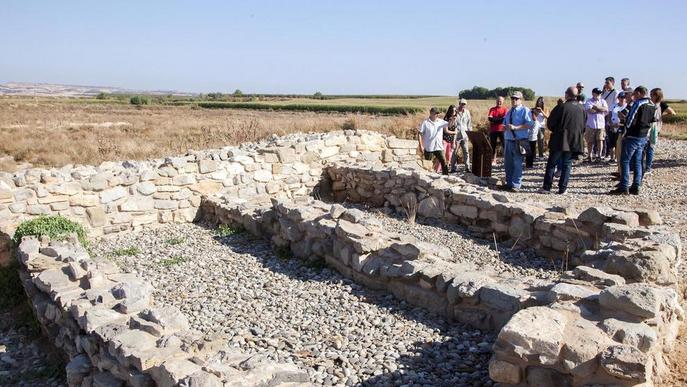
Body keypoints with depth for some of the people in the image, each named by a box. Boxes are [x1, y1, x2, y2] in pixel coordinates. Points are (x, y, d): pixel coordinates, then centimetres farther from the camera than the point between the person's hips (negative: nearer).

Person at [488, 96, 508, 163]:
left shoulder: (505, 109, 4)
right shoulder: (492, 109, 9)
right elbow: (489, 118, -6)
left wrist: (494, 119, -9)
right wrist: (500, 119, -12)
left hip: (502, 130, -2)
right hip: (493, 130, 2)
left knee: (504, 145, -4)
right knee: (493, 146, 5)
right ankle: (493, 160, 11)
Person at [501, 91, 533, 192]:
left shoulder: (525, 110, -5)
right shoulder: (509, 111, 19)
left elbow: (529, 125, -16)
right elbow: (505, 124, 26)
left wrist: (515, 127, -22)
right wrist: (505, 127, 1)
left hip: (519, 141, -7)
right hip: (508, 141, 7)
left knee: (517, 164, -6)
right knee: (508, 163, 12)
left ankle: (516, 185, -1)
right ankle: (509, 183, 23)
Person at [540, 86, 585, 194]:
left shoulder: (561, 107, -13)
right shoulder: (581, 109, 3)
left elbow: (550, 123, -9)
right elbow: (583, 127, 12)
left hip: (559, 141, -4)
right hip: (574, 141, 4)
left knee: (551, 164, 6)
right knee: (567, 164, 10)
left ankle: (546, 187, 7)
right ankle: (562, 189, 9)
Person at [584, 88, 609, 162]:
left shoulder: (602, 101, 13)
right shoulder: (589, 101, 3)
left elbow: (606, 109, -5)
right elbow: (590, 110, -14)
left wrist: (596, 107, -11)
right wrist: (601, 109, -5)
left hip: (601, 124, 2)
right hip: (591, 124, -2)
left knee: (600, 140, -3)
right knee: (590, 141, 3)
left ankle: (599, 155, 4)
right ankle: (589, 156, 15)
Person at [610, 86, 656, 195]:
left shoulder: (638, 104, -14)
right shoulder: (653, 106, 12)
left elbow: (630, 120, -13)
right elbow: (653, 121, 16)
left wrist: (626, 131, 2)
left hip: (633, 136, -8)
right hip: (644, 137, 8)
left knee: (625, 161, -4)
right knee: (637, 162, 12)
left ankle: (624, 188, -7)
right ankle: (636, 187, 11)